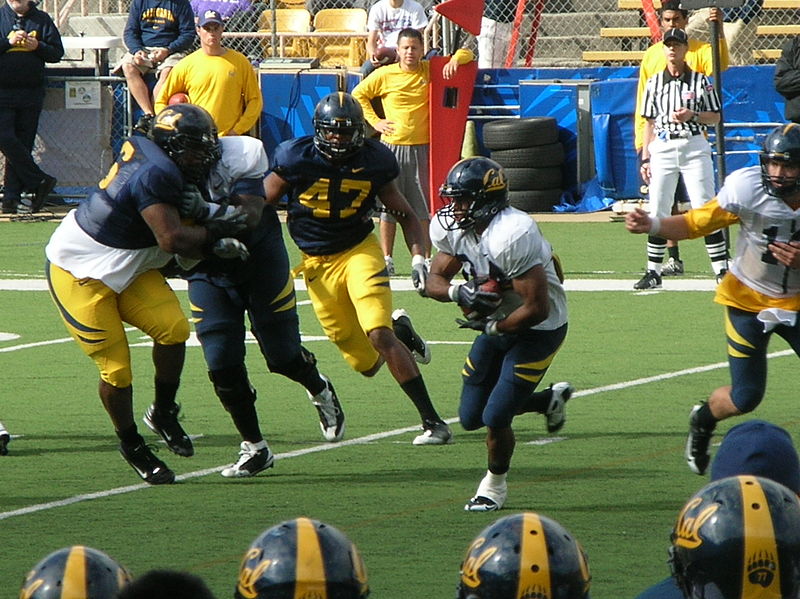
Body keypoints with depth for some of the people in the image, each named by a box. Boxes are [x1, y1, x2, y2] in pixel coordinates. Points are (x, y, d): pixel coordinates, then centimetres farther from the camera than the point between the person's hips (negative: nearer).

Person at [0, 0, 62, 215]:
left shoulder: (42, 20, 10)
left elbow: (57, 52, 8)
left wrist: (38, 46, -10)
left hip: (32, 93, 2)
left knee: (23, 145, 1)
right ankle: (39, 182, -3)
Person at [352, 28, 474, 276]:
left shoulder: (431, 70, 4)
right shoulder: (384, 75, 1)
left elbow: (467, 54, 9)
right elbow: (358, 94, 13)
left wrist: (455, 60, -13)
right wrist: (374, 121, 4)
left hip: (421, 148, 0)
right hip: (392, 147, 0)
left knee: (423, 205, 1)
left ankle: (426, 258, 5)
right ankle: (386, 258, 7)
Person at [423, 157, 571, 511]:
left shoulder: (512, 237, -33)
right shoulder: (454, 230, -8)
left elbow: (537, 309, -31)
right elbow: (433, 282, 1)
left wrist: (491, 327, -17)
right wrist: (458, 292, -21)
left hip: (538, 331, -8)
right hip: (497, 325, 8)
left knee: (495, 418, -11)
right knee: (471, 417, 11)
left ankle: (495, 486, 18)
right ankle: (550, 399, 33)